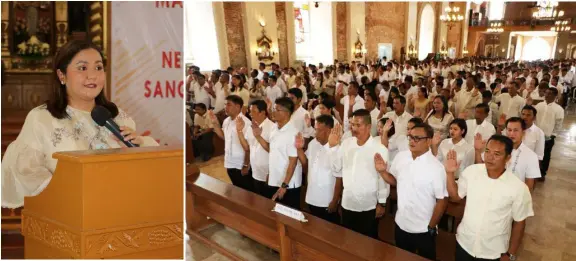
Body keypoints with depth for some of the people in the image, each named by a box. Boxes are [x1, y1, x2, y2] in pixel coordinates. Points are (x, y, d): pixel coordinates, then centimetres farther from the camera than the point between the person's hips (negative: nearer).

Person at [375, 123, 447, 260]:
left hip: (423, 231, -5)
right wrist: (382, 171, -8)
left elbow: (442, 200, -15)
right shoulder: (400, 157, -4)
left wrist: (431, 227, -9)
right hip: (401, 224, 5)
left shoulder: (436, 167, -20)